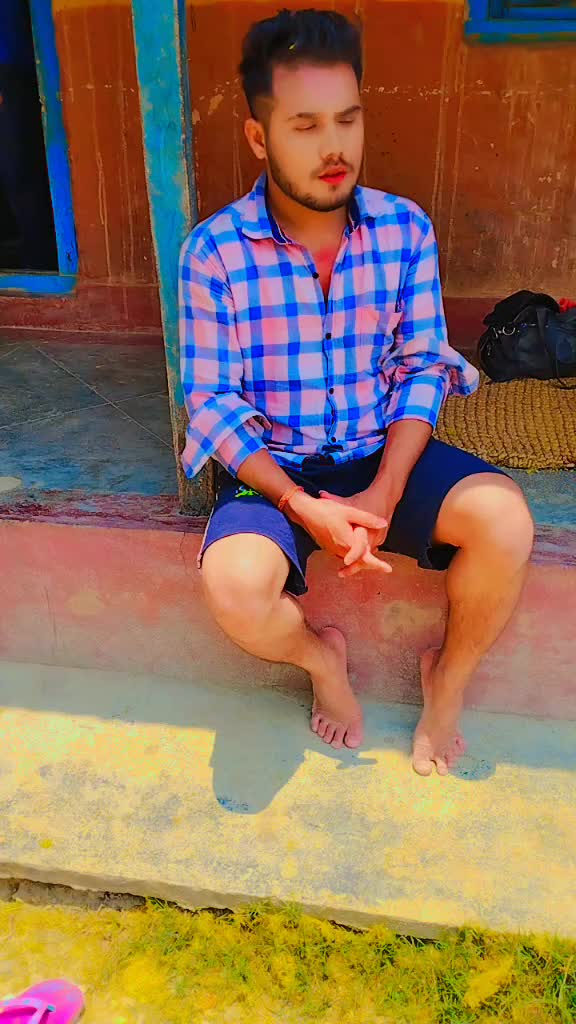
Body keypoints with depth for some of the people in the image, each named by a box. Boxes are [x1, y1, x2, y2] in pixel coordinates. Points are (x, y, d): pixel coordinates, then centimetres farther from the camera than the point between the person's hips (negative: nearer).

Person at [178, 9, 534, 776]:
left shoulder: (407, 230, -3)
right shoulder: (215, 251, -10)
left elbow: (423, 368, -2)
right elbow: (212, 400, -10)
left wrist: (385, 492, -17)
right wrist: (302, 506, -21)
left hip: (386, 453, 2)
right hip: (273, 466, -1)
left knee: (505, 518, -24)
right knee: (236, 587, -30)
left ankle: (450, 676, 6)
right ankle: (318, 655, 9)